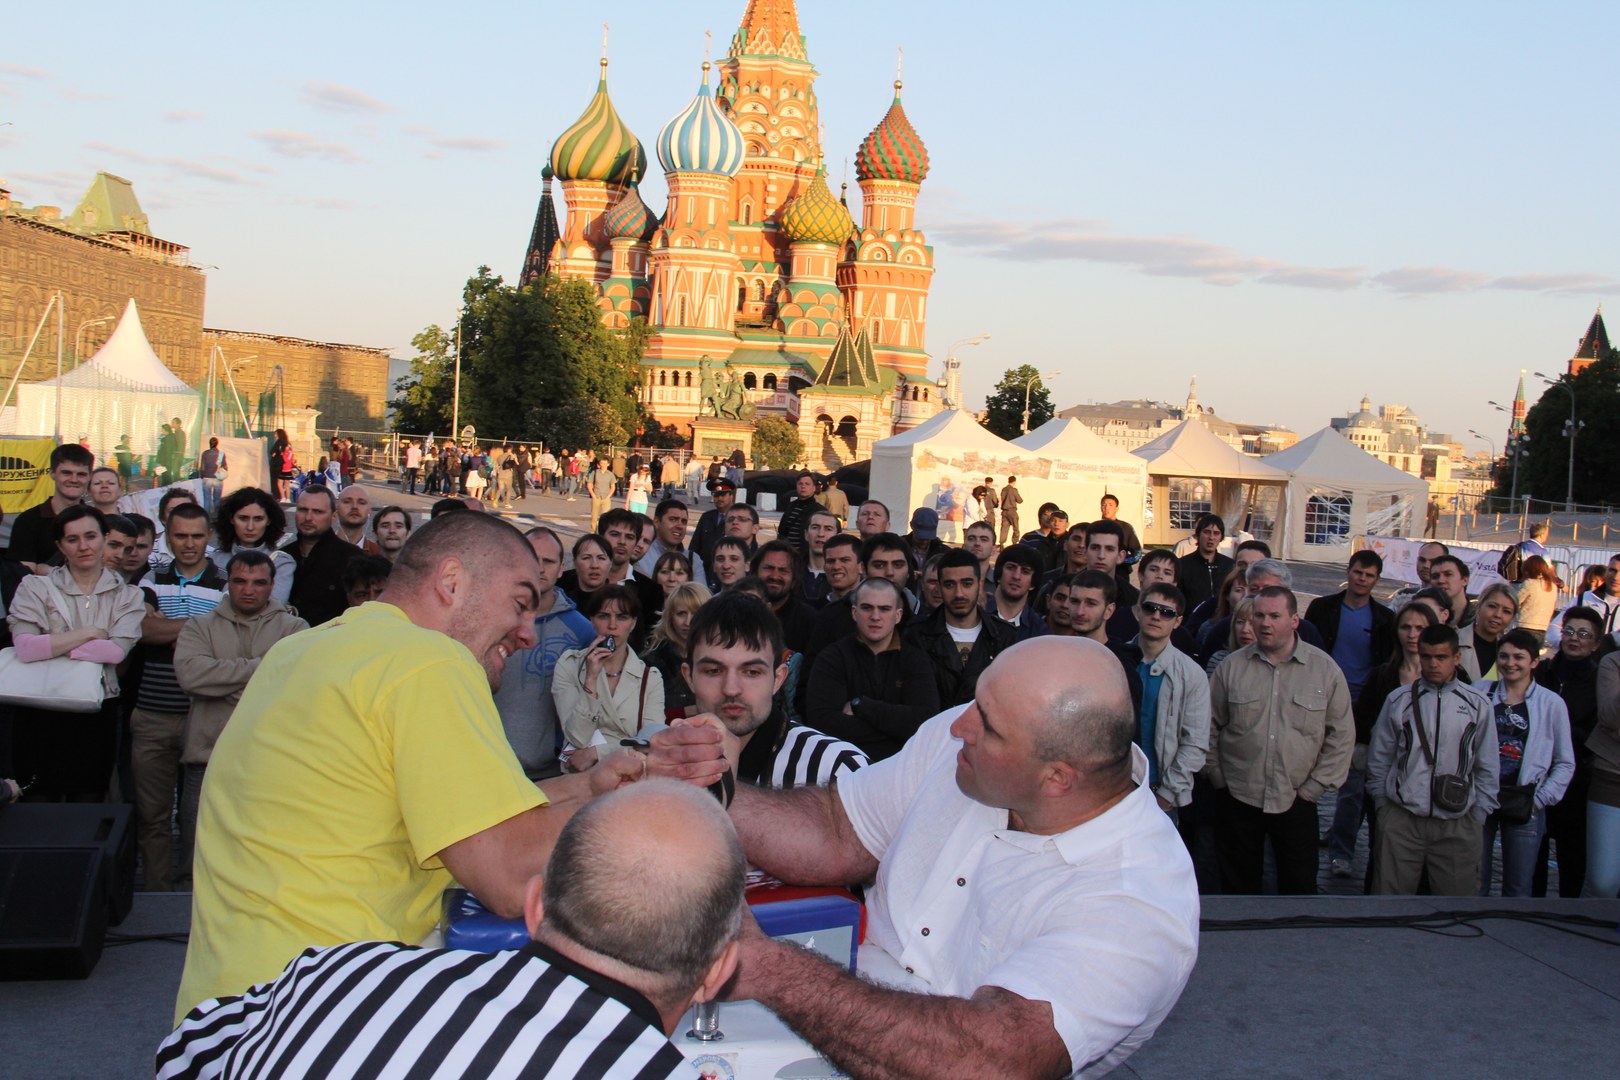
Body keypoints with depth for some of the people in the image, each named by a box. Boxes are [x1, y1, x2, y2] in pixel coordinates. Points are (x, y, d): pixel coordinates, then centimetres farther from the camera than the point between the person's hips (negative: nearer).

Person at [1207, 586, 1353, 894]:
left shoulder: (1325, 669, -1)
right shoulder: (1232, 667, 1)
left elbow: (1342, 735, 0)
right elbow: (1210, 726, 7)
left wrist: (1315, 788, -2)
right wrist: (1218, 777, 4)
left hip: (1296, 800, -1)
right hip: (1237, 799, 1)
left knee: (1299, 889, 5)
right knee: (1238, 886, 10)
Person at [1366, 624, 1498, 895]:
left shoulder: (1476, 705, 3)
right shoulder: (1399, 701, 3)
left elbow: (1487, 767, 9)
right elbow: (1378, 759, 10)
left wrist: (1478, 815, 6)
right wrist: (1383, 806, 8)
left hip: (1457, 825, 0)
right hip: (1401, 821, 0)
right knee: (1390, 894, 3)